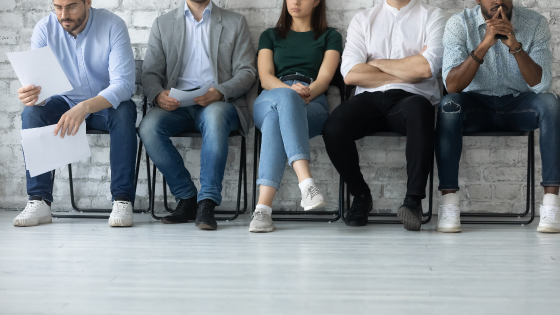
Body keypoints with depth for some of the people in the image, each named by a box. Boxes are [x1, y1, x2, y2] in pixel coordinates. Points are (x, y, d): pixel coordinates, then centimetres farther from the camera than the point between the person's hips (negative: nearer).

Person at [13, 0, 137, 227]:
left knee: (124, 113, -34)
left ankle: (122, 200, -29)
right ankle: (39, 201, -24)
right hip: (66, 102, 2)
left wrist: (84, 108, -45)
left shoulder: (113, 26, -20)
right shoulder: (44, 28, -12)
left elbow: (123, 84, -28)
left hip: (107, 104, -2)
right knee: (31, 113, -25)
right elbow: (38, 84, -15)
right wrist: (30, 95, -41)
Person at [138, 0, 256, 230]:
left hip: (218, 102, -2)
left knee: (214, 116, -38)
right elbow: (150, 73, 12)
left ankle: (207, 204, -36)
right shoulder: (163, 24, 19)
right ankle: (187, 198, -16)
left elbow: (247, 72, 5)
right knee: (148, 127, -30)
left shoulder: (235, 23, 15)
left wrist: (219, 92, -16)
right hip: (176, 104, 2)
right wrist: (158, 95, -13)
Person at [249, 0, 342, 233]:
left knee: (275, 119, -39)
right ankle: (307, 184, -57)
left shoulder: (330, 37, 22)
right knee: (285, 97, -40)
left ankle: (263, 207, -54)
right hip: (269, 100, 1)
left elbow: (324, 78, 5)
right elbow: (265, 78, 10)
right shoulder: (270, 36, 27)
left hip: (312, 105, -1)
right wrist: (290, 90, -13)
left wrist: (306, 94, -18)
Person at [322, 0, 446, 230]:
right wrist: (408, 72, 0)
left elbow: (426, 68, -8)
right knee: (333, 128, -29)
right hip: (370, 99, 2)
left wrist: (378, 63, 3)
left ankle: (414, 199, -29)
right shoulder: (363, 20, 17)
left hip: (410, 98, -2)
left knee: (418, 108, -38)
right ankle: (360, 194, -3)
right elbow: (350, 74, 1)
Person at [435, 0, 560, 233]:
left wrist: (515, 45, -31)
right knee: (449, 104, -33)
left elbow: (541, 84, -16)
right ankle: (448, 203, -33)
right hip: (476, 103, -1)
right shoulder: (459, 24, -9)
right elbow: (452, 85, -21)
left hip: (518, 104, 1)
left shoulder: (535, 23, -6)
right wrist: (484, 45, -33)